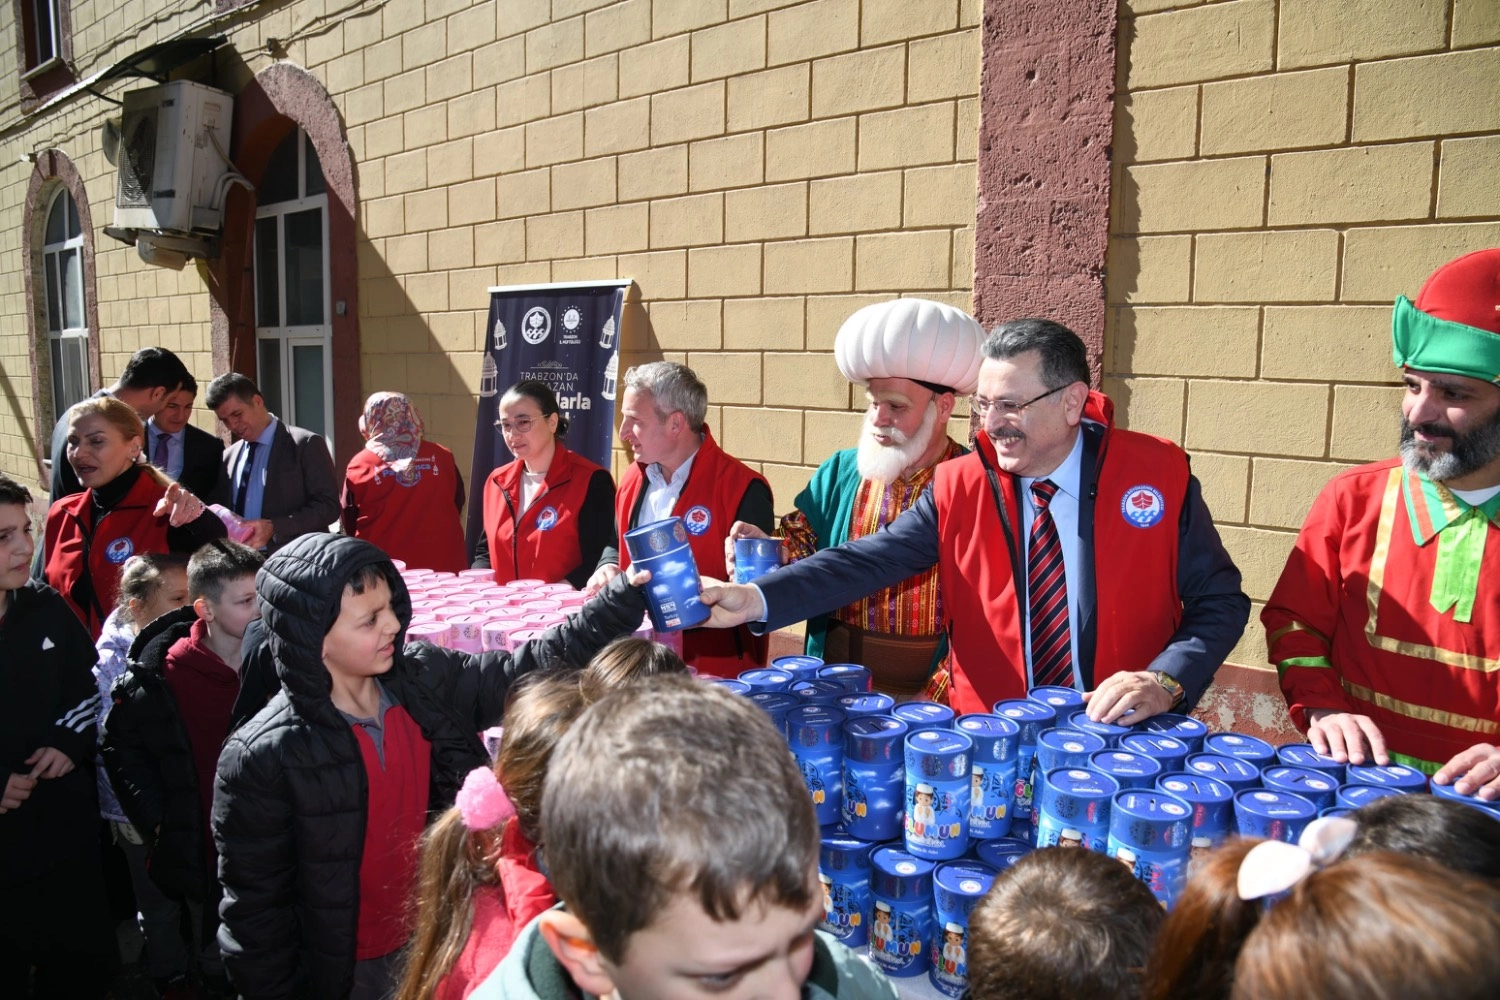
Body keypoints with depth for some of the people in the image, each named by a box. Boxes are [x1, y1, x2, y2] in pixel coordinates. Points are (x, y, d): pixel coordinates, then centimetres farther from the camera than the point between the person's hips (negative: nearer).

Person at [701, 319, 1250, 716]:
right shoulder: (959, 488, -2)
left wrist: (1167, 681, -18)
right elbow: (868, 560, -10)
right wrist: (755, 598, -24)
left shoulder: (1158, 475, -5)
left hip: (1126, 741, -1)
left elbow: (1221, 602, 0)